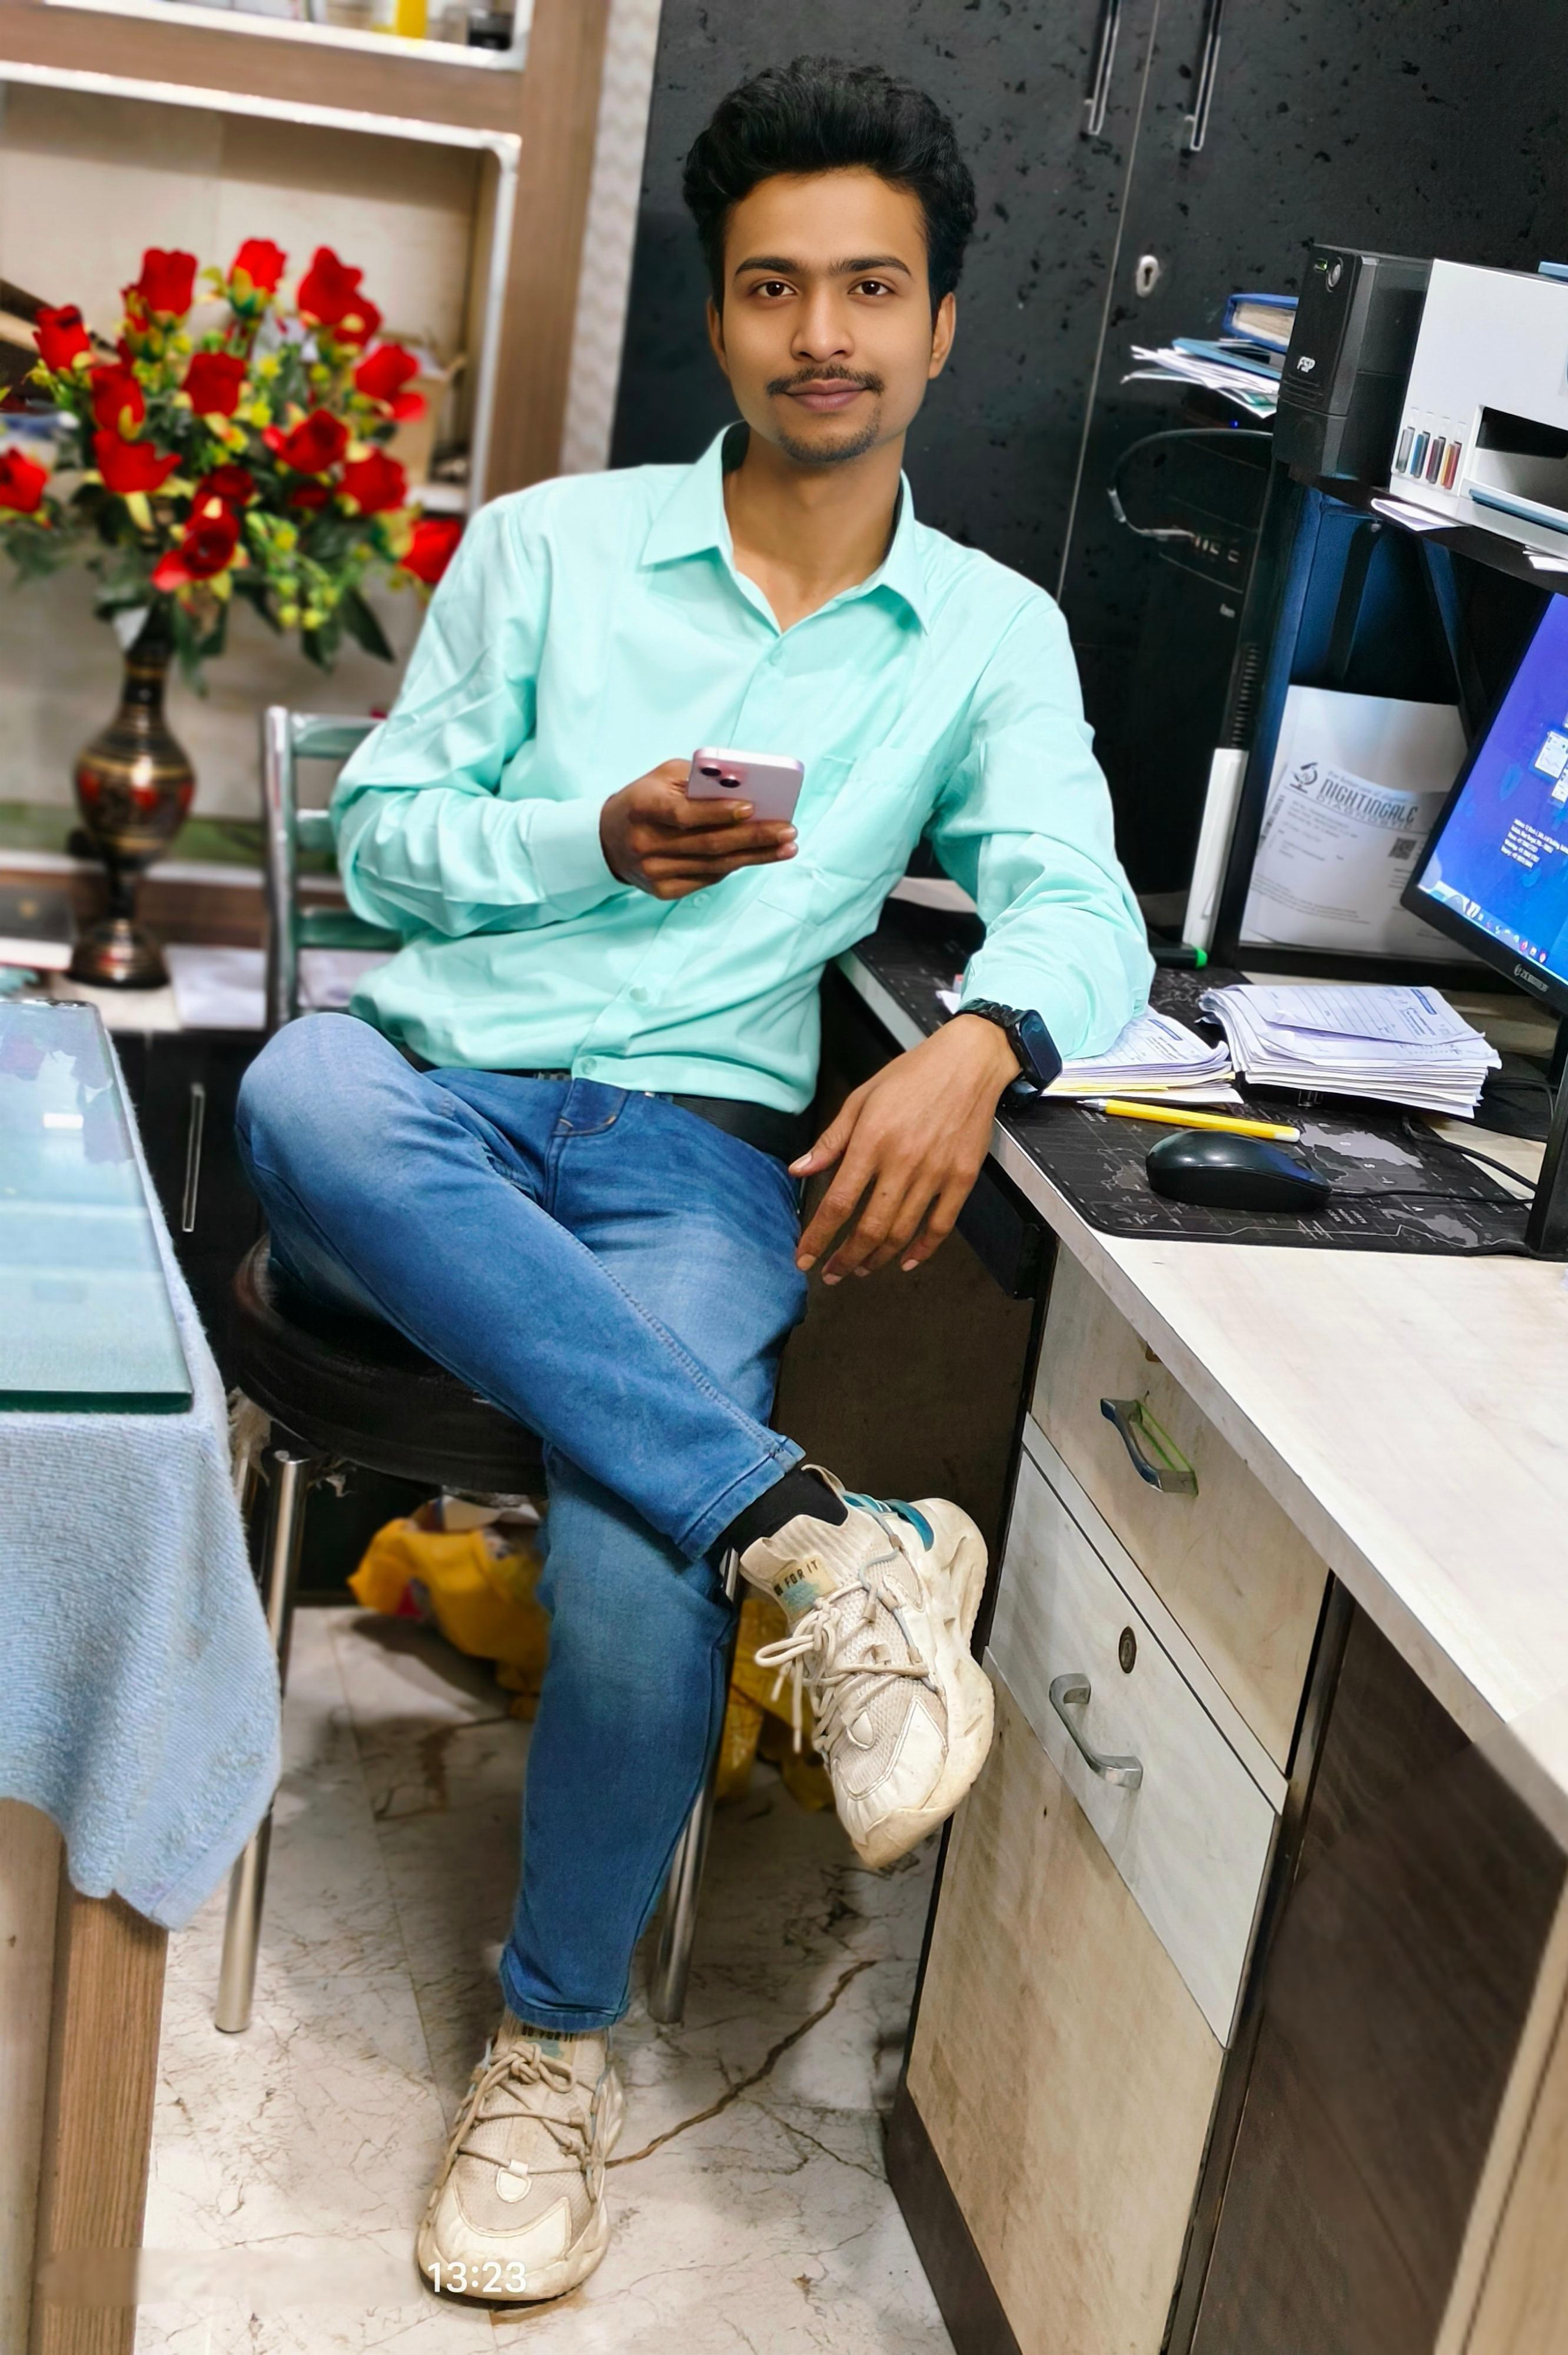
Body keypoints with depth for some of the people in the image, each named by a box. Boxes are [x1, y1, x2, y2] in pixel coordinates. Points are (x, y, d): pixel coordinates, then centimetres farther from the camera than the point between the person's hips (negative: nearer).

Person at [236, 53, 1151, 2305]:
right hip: (439, 1092, 1)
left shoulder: (994, 634, 12)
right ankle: (828, 1539, -37)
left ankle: (558, 2037, 0)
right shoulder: (550, 544, 11)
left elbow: (1079, 901, -1)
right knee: (304, 1090, -37)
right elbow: (382, 832, 10)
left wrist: (978, 1044, -24)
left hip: (703, 1148, -1)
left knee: (636, 1563, -29)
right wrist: (593, 841, -10)